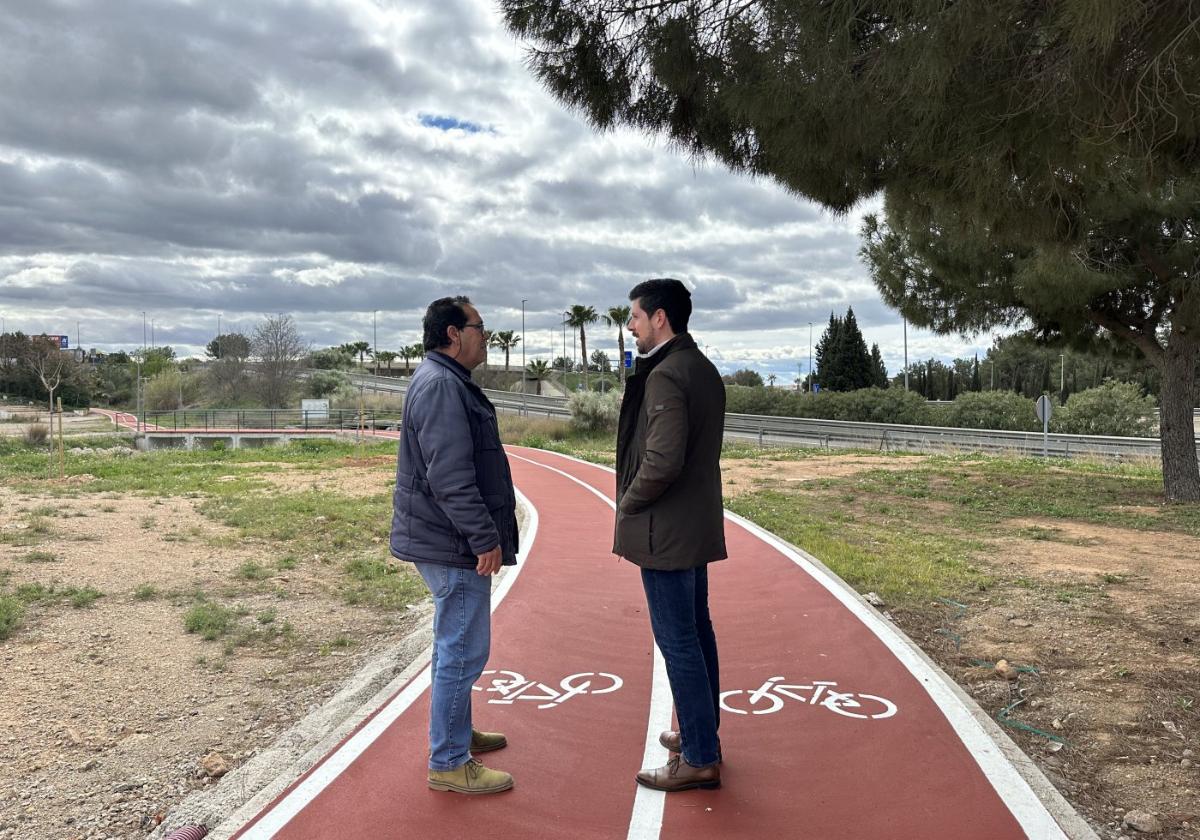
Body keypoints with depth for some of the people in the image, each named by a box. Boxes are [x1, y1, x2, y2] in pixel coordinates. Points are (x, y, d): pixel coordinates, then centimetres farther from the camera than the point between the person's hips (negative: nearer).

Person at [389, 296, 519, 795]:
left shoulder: (446, 381, 16)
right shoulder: (441, 386, -19)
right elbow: (450, 477, -26)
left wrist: (484, 535, 24)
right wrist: (485, 538, -23)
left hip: (449, 543, 11)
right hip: (454, 545, -11)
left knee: (457, 646, 22)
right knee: (462, 651, -3)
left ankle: (458, 733, 37)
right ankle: (449, 763, 9)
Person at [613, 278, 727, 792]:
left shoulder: (665, 375, -19)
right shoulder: (704, 370, 11)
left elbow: (662, 461, -27)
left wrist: (628, 505, -11)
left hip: (665, 531, -10)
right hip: (698, 524, 10)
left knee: (678, 641, 0)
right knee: (697, 632, 18)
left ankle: (700, 759, 11)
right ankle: (701, 733, 33)